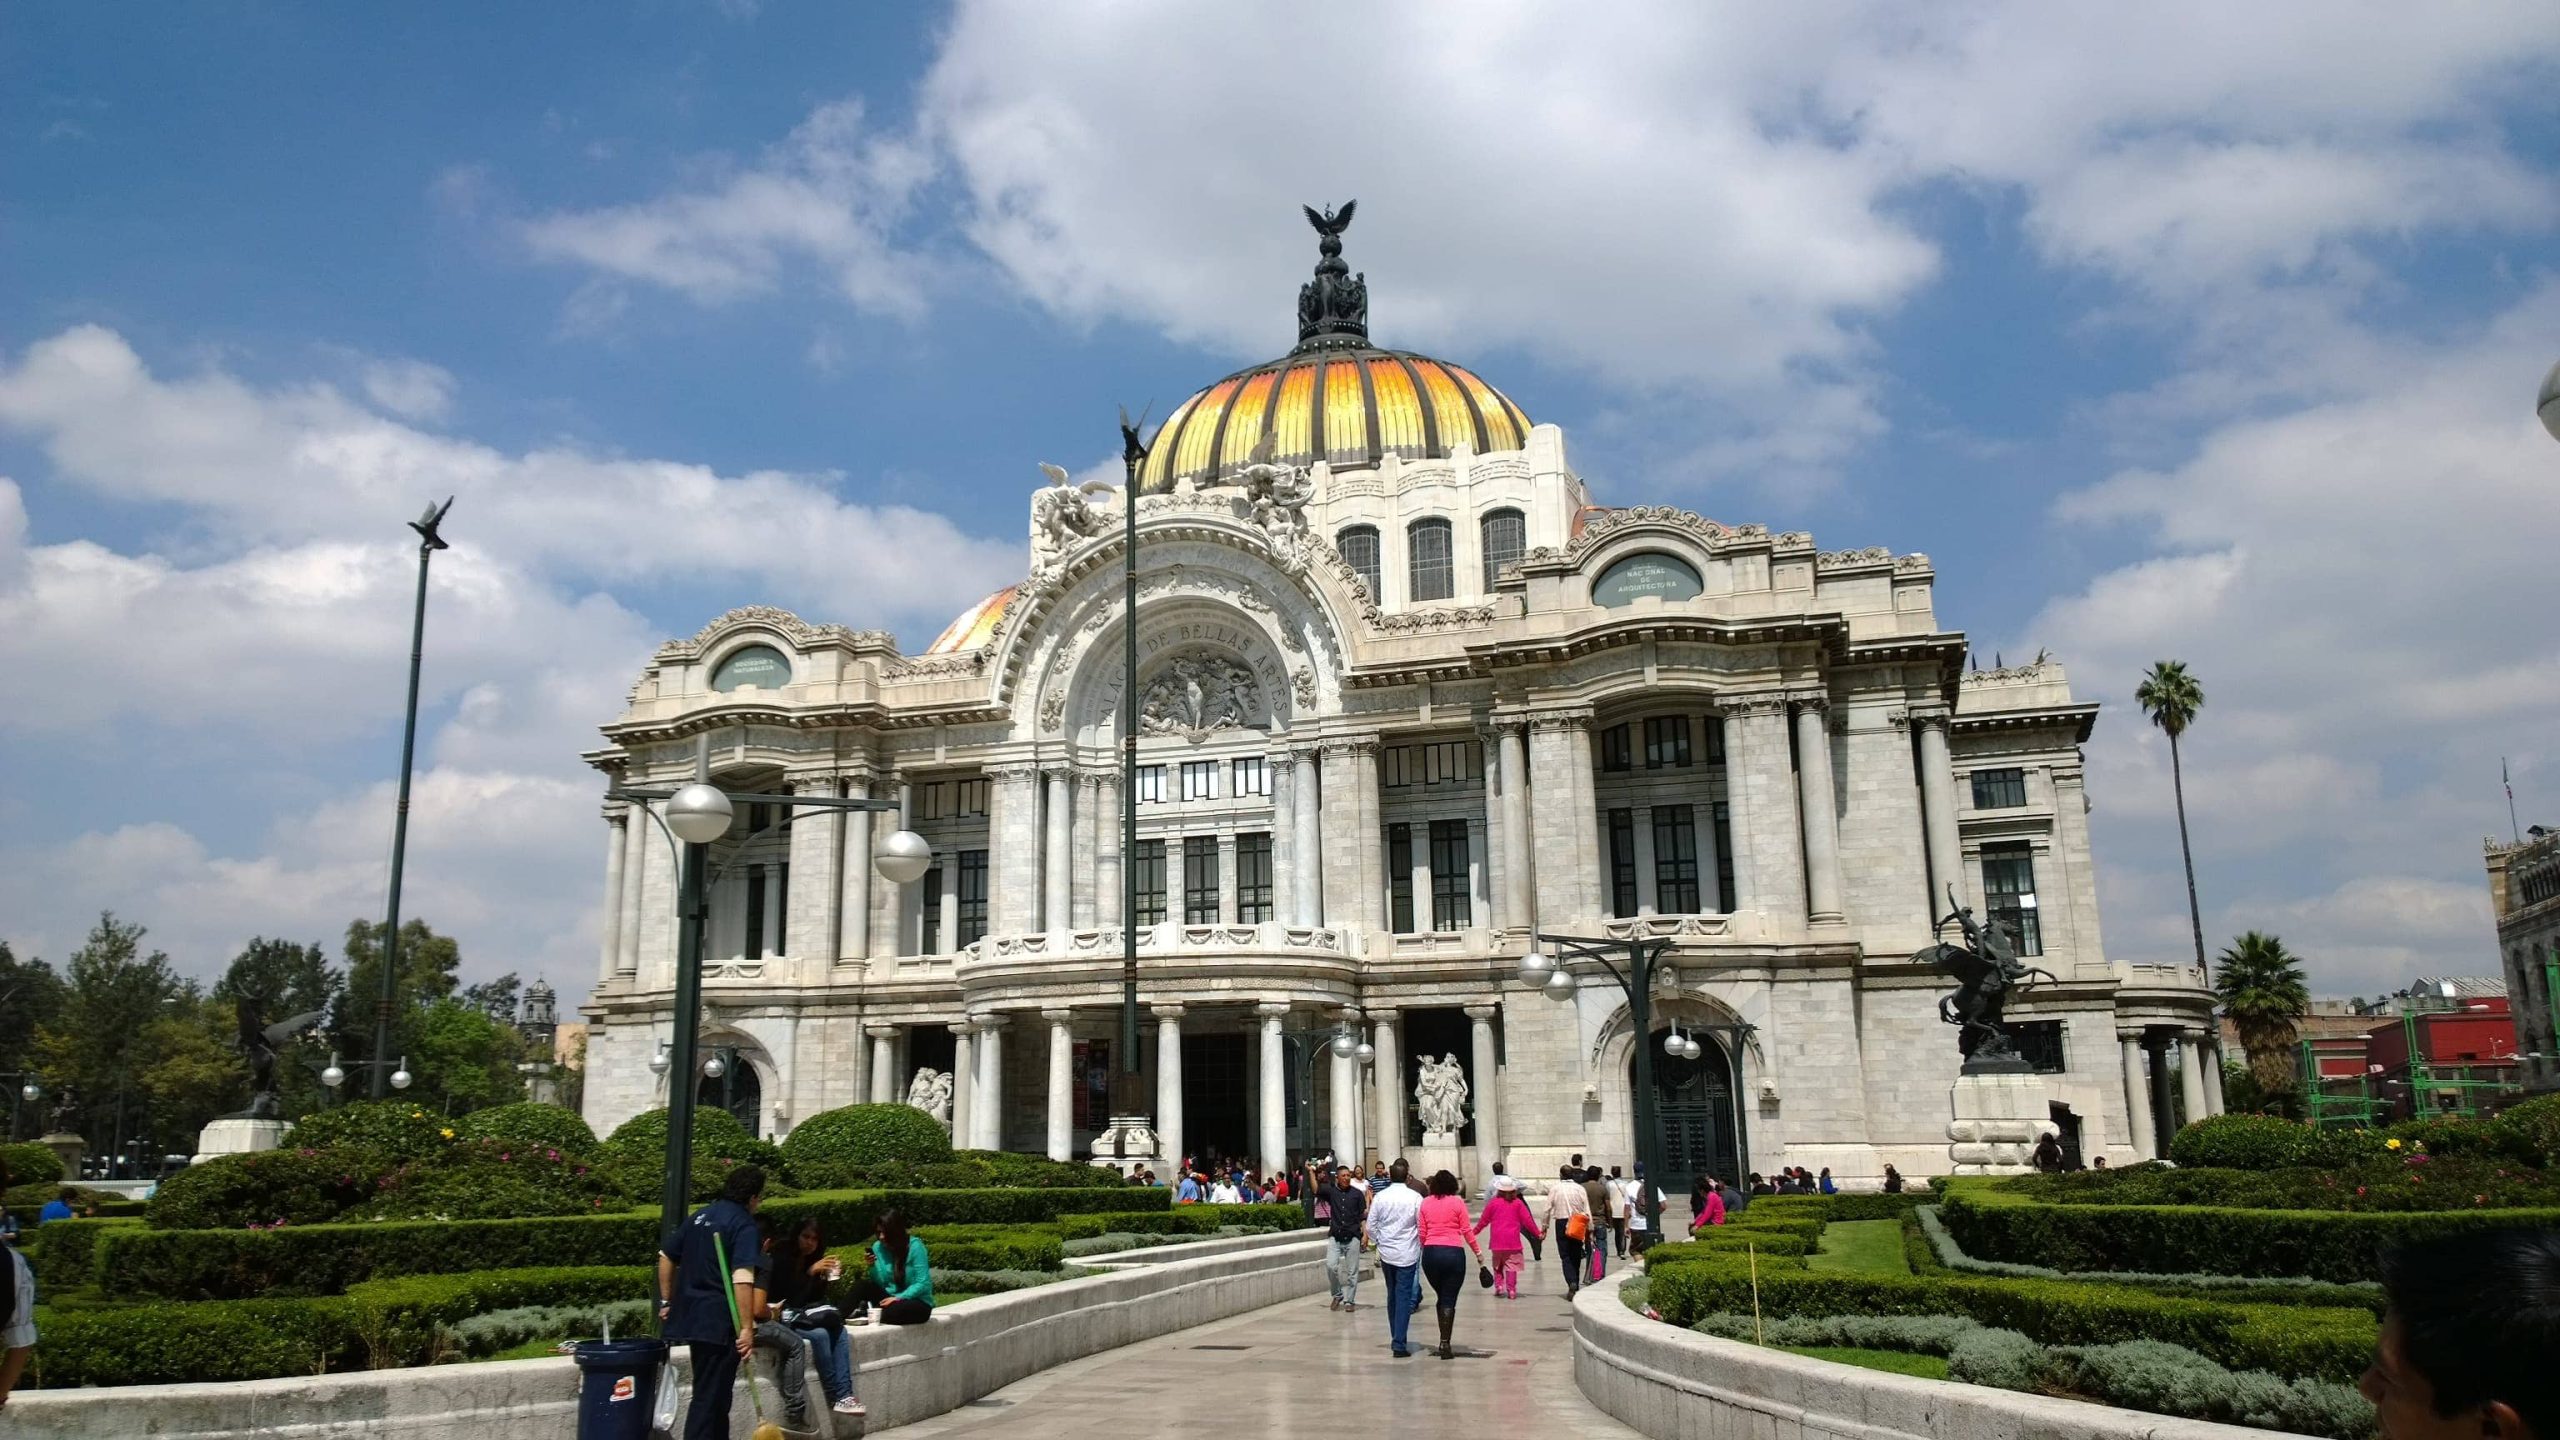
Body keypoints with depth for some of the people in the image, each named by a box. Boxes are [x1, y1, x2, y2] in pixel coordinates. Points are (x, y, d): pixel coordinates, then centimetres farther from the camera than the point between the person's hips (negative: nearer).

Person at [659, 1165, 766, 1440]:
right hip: (719, 1320, -8)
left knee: (713, 1390, 21)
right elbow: (742, 1278, -24)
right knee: (710, 1396, -3)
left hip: (691, 1314, 8)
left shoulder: (701, 1215, 14)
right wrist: (747, 1328, -24)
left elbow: (666, 1255, 20)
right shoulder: (745, 1225, -12)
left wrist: (667, 1302, 27)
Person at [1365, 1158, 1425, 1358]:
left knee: (1392, 1295, 18)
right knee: (1404, 1297, -1)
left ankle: (1395, 1338, 28)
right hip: (1407, 1253, -3)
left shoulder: (1380, 1197, -3)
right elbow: (1422, 1227, -6)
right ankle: (1399, 1344, -8)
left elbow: (1371, 1226, 1)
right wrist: (1421, 1244, 11)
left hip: (1387, 1253, 3)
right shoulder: (1415, 1198, -10)